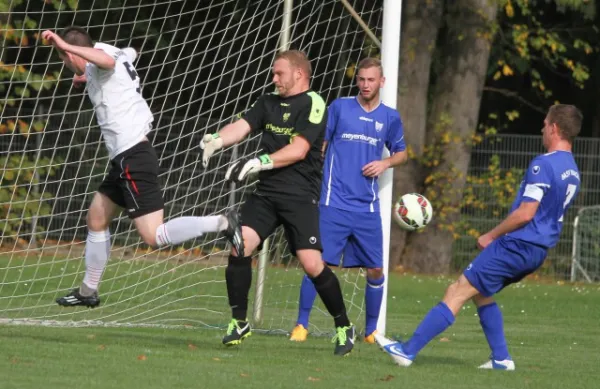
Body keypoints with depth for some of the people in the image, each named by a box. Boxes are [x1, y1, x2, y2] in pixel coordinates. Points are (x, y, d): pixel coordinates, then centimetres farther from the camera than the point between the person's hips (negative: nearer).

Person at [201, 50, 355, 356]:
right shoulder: (268, 103, 16)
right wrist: (216, 140, -18)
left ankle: (344, 327, 6)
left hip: (301, 196, -6)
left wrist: (260, 163, -25)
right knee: (239, 247, -13)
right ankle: (239, 322, -1)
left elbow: (298, 149, -16)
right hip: (266, 193, 6)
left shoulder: (312, 104, -6)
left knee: (312, 263, -13)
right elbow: (243, 126, 3)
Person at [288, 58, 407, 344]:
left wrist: (385, 163, 0)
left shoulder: (390, 117, 8)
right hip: (334, 203, -2)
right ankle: (301, 325, 1)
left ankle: (371, 330, 18)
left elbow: (401, 153, 22)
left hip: (367, 207, 2)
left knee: (375, 270, 3)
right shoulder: (339, 107, 2)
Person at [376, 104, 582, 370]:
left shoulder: (544, 165, -17)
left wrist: (491, 236, -7)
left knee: (459, 292, -8)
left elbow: (525, 214, -20)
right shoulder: (572, 172, 12)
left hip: (517, 245, -9)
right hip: (538, 251, 9)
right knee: (480, 293, 23)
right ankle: (501, 358, 19)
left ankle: (408, 351, -10)